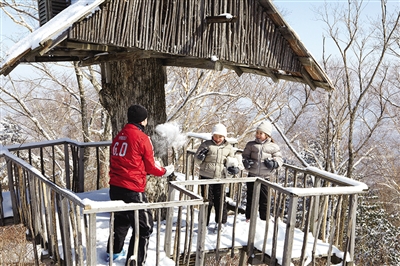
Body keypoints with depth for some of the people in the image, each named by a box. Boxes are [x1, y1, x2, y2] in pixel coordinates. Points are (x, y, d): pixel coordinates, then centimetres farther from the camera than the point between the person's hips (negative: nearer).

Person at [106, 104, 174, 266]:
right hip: (132, 190, -8)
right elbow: (150, 166, -5)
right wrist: (165, 172, 14)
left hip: (115, 187, 8)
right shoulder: (142, 137, -10)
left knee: (121, 220, 29)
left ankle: (114, 252, 45)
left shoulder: (119, 137, 10)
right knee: (144, 228, 2)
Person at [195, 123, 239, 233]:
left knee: (220, 200, 5)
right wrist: (201, 155, -16)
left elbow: (231, 161, 17)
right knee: (207, 200, 5)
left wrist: (233, 168, -4)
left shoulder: (229, 147, 7)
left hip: (220, 178, 1)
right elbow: (197, 159, 7)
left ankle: (221, 223, 21)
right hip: (206, 176, -1)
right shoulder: (206, 144, 2)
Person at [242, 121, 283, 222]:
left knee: (264, 199, 7)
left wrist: (274, 163, -14)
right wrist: (246, 161, -12)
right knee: (251, 198, 10)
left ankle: (264, 219, 22)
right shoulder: (251, 145, 3)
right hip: (252, 176, 1)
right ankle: (249, 218, 24)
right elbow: (245, 155, 9)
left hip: (265, 177, -1)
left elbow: (279, 158, 7)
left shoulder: (273, 147, 1)